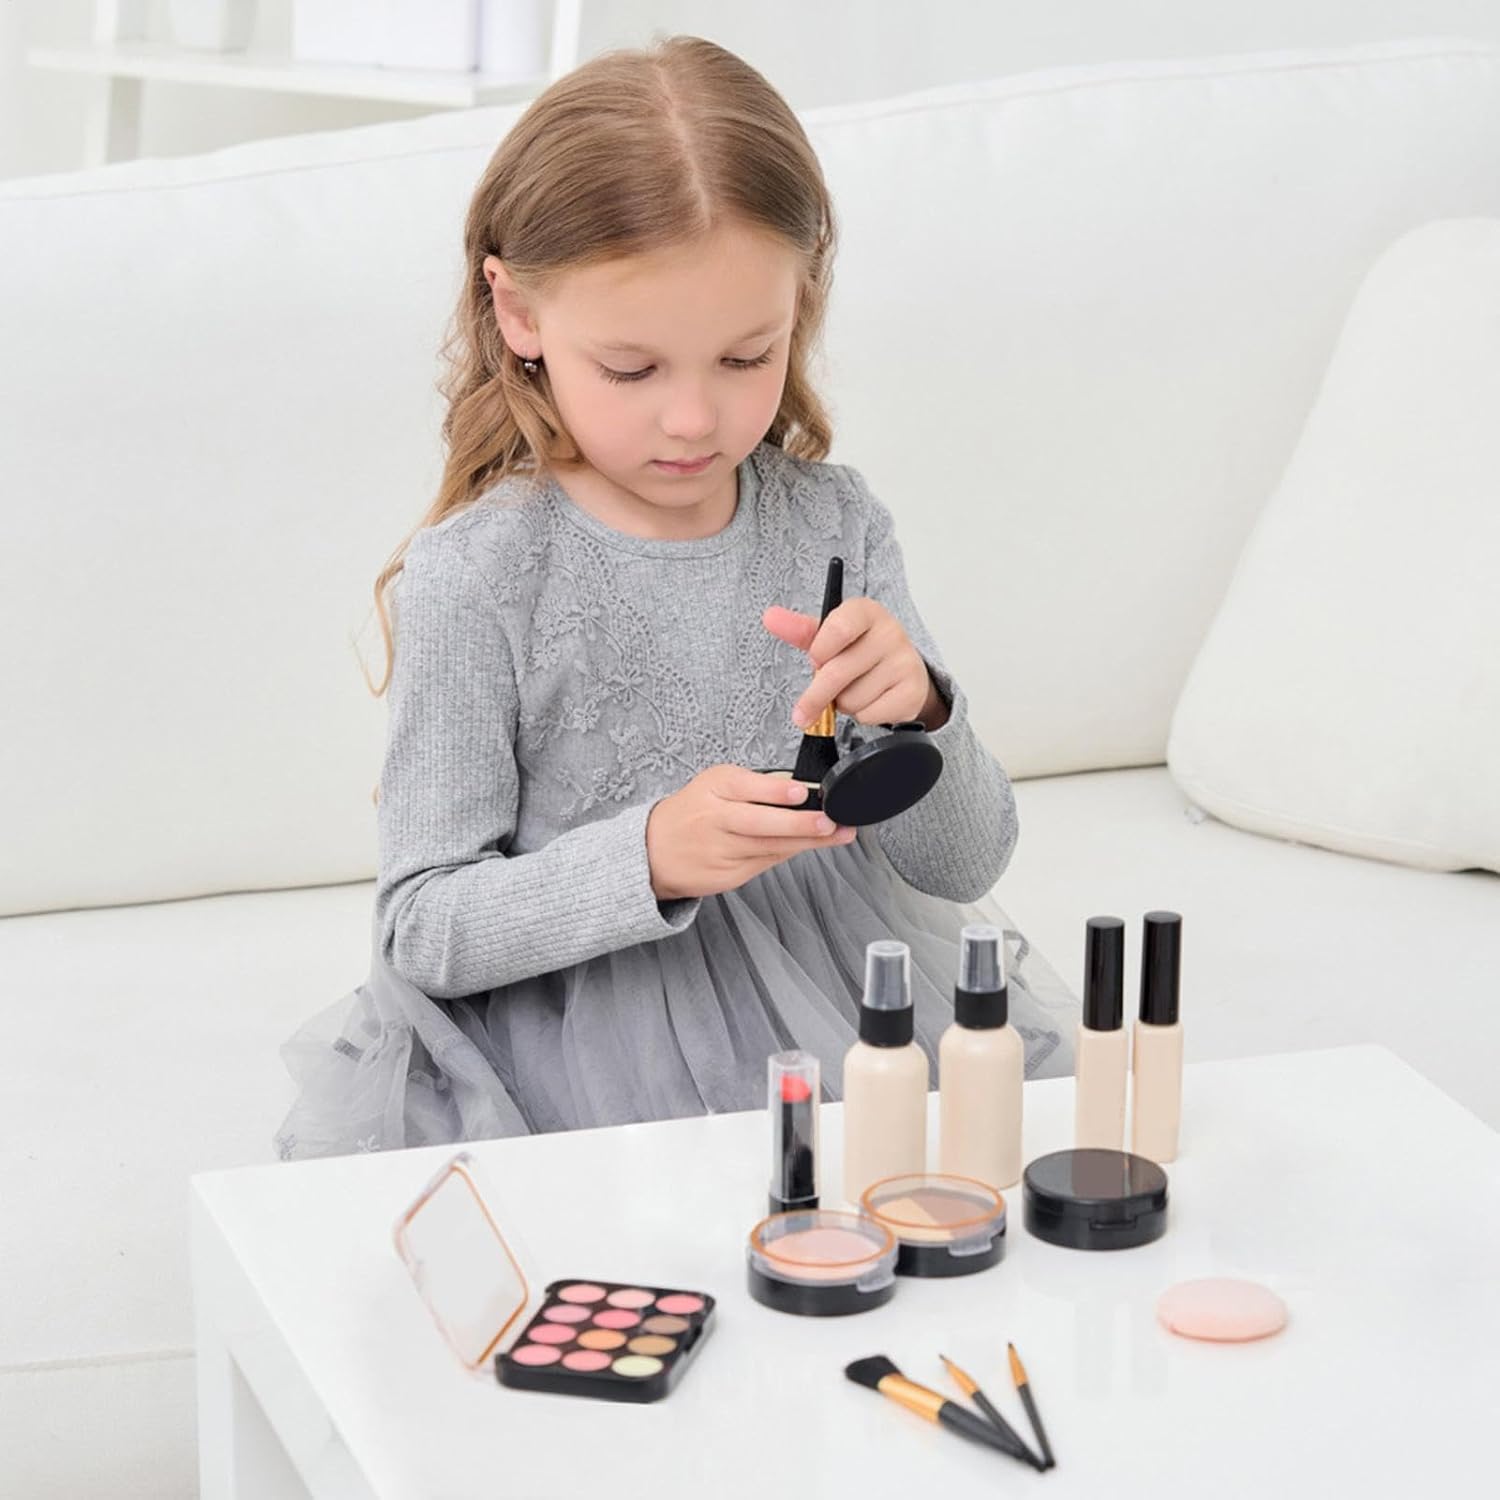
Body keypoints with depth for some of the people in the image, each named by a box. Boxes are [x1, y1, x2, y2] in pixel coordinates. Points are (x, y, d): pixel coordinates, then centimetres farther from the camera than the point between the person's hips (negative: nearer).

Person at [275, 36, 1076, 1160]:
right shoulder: (473, 579, -10)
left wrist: (916, 715, -18)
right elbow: (423, 932, -9)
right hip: (577, 1107, -3)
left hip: (844, 1055, 3)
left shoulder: (836, 525, 3)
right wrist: (648, 857, -24)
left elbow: (965, 866, 3)